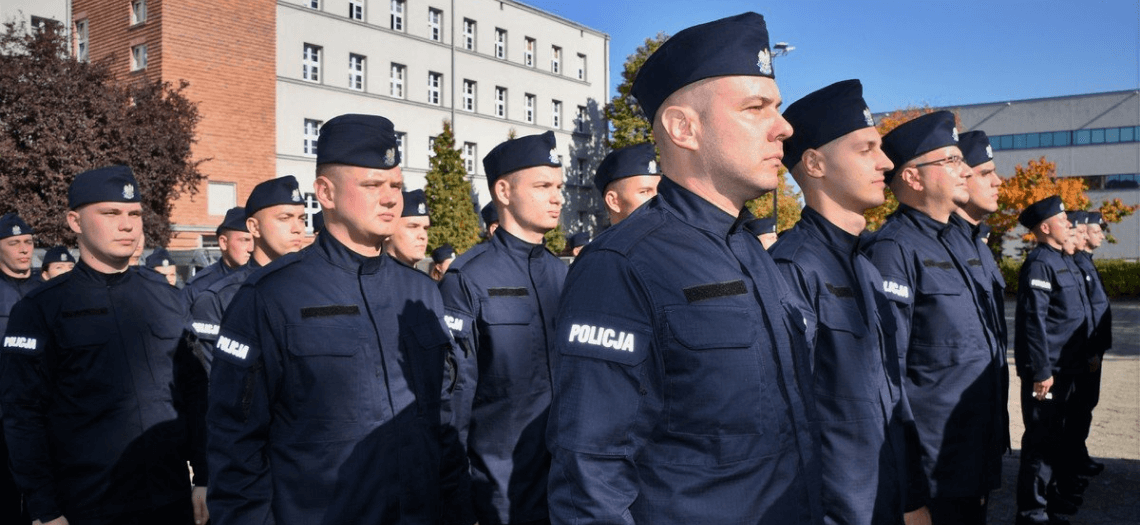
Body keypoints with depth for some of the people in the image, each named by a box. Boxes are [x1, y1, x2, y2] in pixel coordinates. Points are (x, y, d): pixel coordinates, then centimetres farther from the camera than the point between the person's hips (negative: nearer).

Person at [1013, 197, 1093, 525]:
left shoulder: (1065, 261, 14)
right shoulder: (1039, 263, -16)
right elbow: (1034, 321, -21)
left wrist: (1088, 352, 18)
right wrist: (1042, 371, -23)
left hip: (1066, 366, 10)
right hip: (1047, 369, -10)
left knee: (1054, 435, 20)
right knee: (1040, 439, -3)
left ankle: (1048, 493, 34)